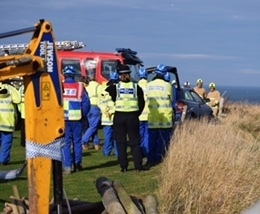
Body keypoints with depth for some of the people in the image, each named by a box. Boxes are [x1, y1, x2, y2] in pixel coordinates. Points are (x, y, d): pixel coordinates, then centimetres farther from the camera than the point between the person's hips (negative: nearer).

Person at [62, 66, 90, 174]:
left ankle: (68, 166, 0)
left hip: (63, 119, -1)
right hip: (77, 119, 1)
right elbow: (86, 103, -3)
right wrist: (83, 115, 10)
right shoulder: (80, 86, -3)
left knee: (66, 143, 4)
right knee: (77, 142, 13)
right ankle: (77, 165, 18)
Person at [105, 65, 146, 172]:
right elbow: (142, 103, 2)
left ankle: (123, 166, 5)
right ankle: (138, 165, 5)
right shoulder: (136, 87, 3)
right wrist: (137, 113, 12)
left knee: (121, 142, 7)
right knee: (135, 142, 9)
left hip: (119, 117, -1)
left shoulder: (115, 87, -1)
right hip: (133, 116, 1)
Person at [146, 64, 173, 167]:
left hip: (152, 117, 3)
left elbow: (146, 99, 6)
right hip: (165, 117, -3)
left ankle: (151, 159, 9)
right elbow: (171, 99, 2)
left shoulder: (148, 85, 1)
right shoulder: (167, 85, -8)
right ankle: (160, 159, 3)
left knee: (152, 139, 9)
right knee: (163, 139, 4)